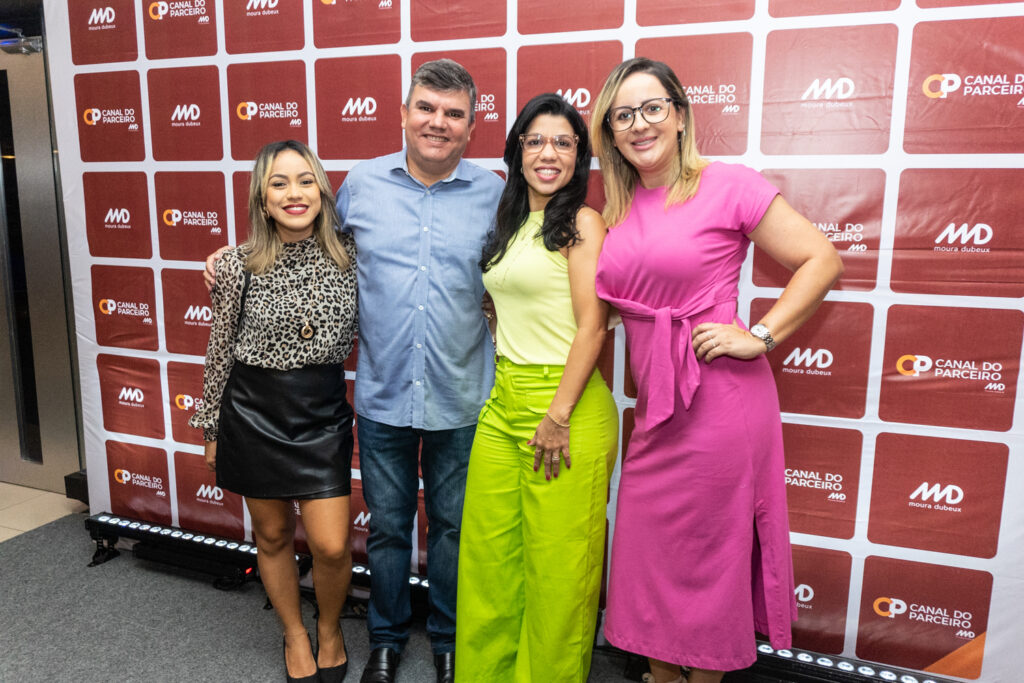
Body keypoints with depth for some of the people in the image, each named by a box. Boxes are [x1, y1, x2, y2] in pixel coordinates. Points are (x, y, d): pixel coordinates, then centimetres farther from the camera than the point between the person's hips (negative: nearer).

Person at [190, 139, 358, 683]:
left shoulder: (349, 255, -5)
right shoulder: (239, 265, -8)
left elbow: (359, 331, 10)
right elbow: (220, 352, 1)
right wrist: (211, 428, 7)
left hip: (323, 413, 1)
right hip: (254, 411, 0)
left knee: (331, 546, -1)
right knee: (272, 535, 15)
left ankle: (329, 628, 31)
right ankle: (294, 633, 40)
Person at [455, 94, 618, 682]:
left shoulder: (582, 223, -6)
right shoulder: (511, 224, 16)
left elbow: (592, 325, -13)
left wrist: (559, 416, -17)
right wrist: (501, 388, 12)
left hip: (565, 403, -7)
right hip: (502, 401, 7)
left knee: (555, 567, 5)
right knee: (488, 555, 13)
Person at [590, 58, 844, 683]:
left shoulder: (727, 185, -8)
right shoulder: (617, 208, 10)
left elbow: (823, 261, -8)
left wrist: (759, 337, -13)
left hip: (720, 401, -6)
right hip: (654, 408, 6)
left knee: (709, 557, 9)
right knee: (648, 554, 16)